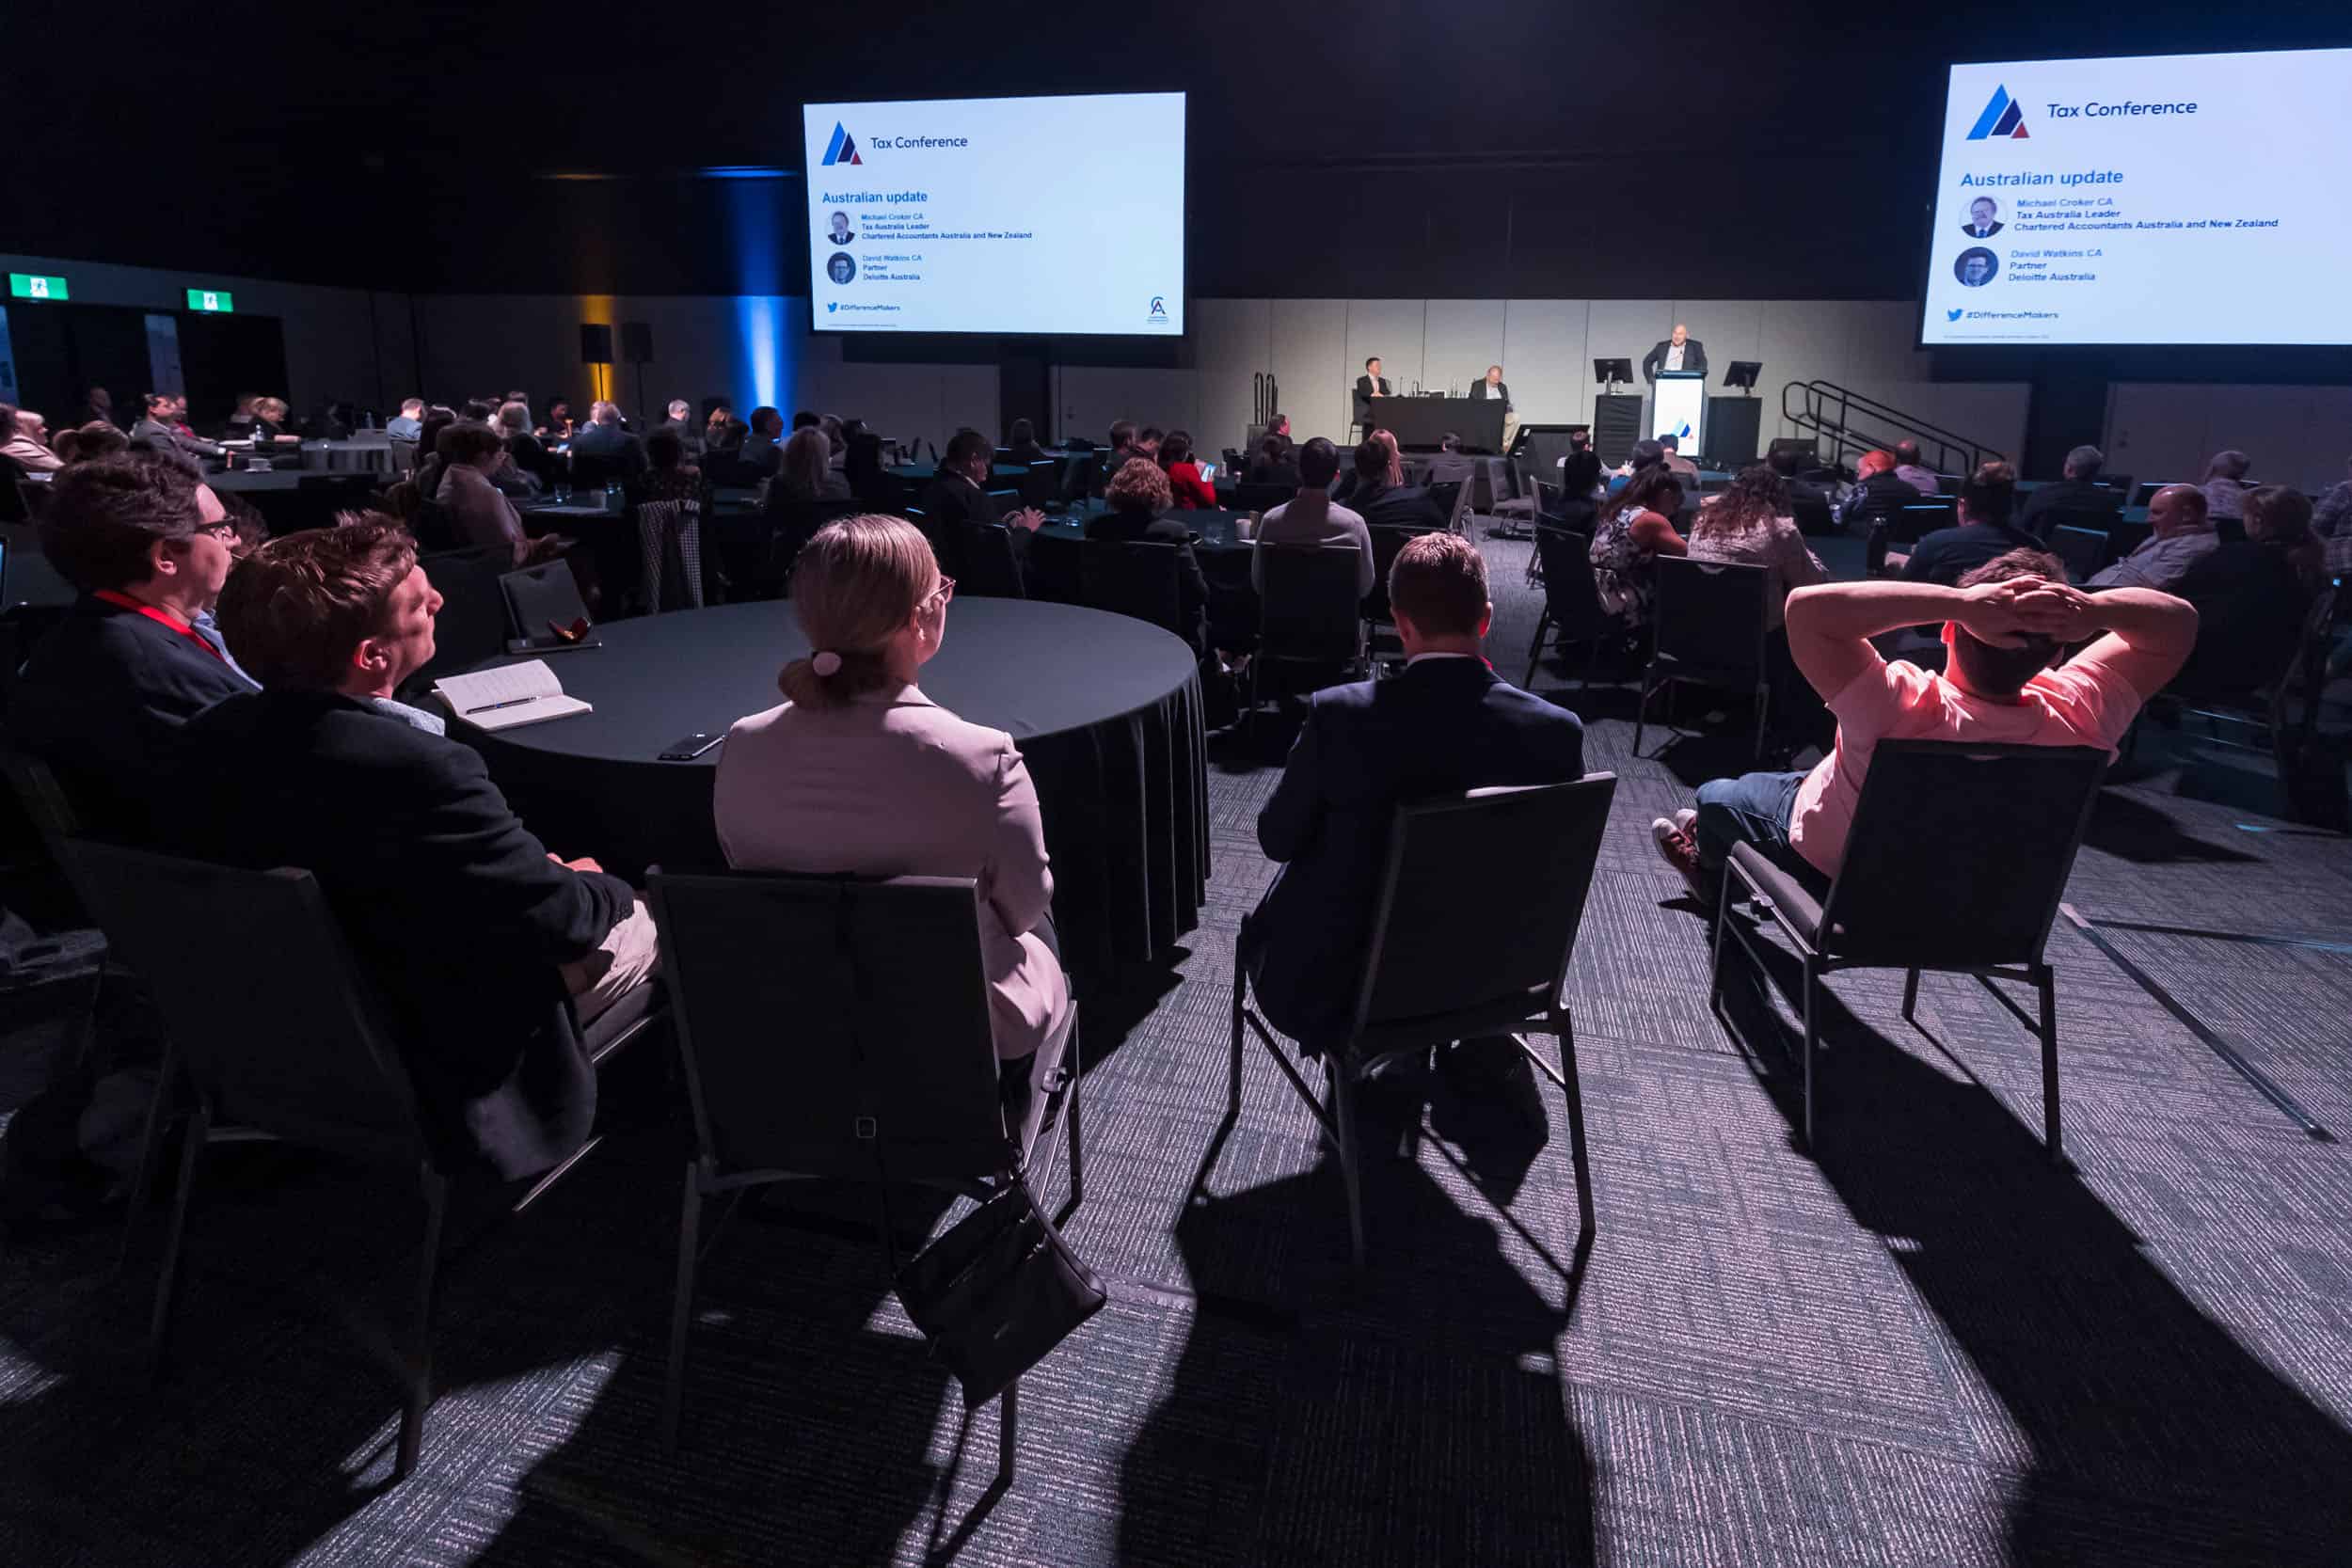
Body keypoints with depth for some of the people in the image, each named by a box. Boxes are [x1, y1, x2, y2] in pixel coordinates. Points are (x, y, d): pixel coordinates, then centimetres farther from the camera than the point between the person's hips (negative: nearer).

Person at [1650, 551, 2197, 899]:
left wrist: (1957, 600, -53)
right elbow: (2179, 623, -17)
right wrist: (2095, 608, -38)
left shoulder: (1901, 711, -45)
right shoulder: (2076, 719, -30)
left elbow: (1807, 606, -52)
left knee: (1716, 795, 26)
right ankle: (1713, 851, 57)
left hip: (1829, 874, -5)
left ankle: (1712, 871, 56)